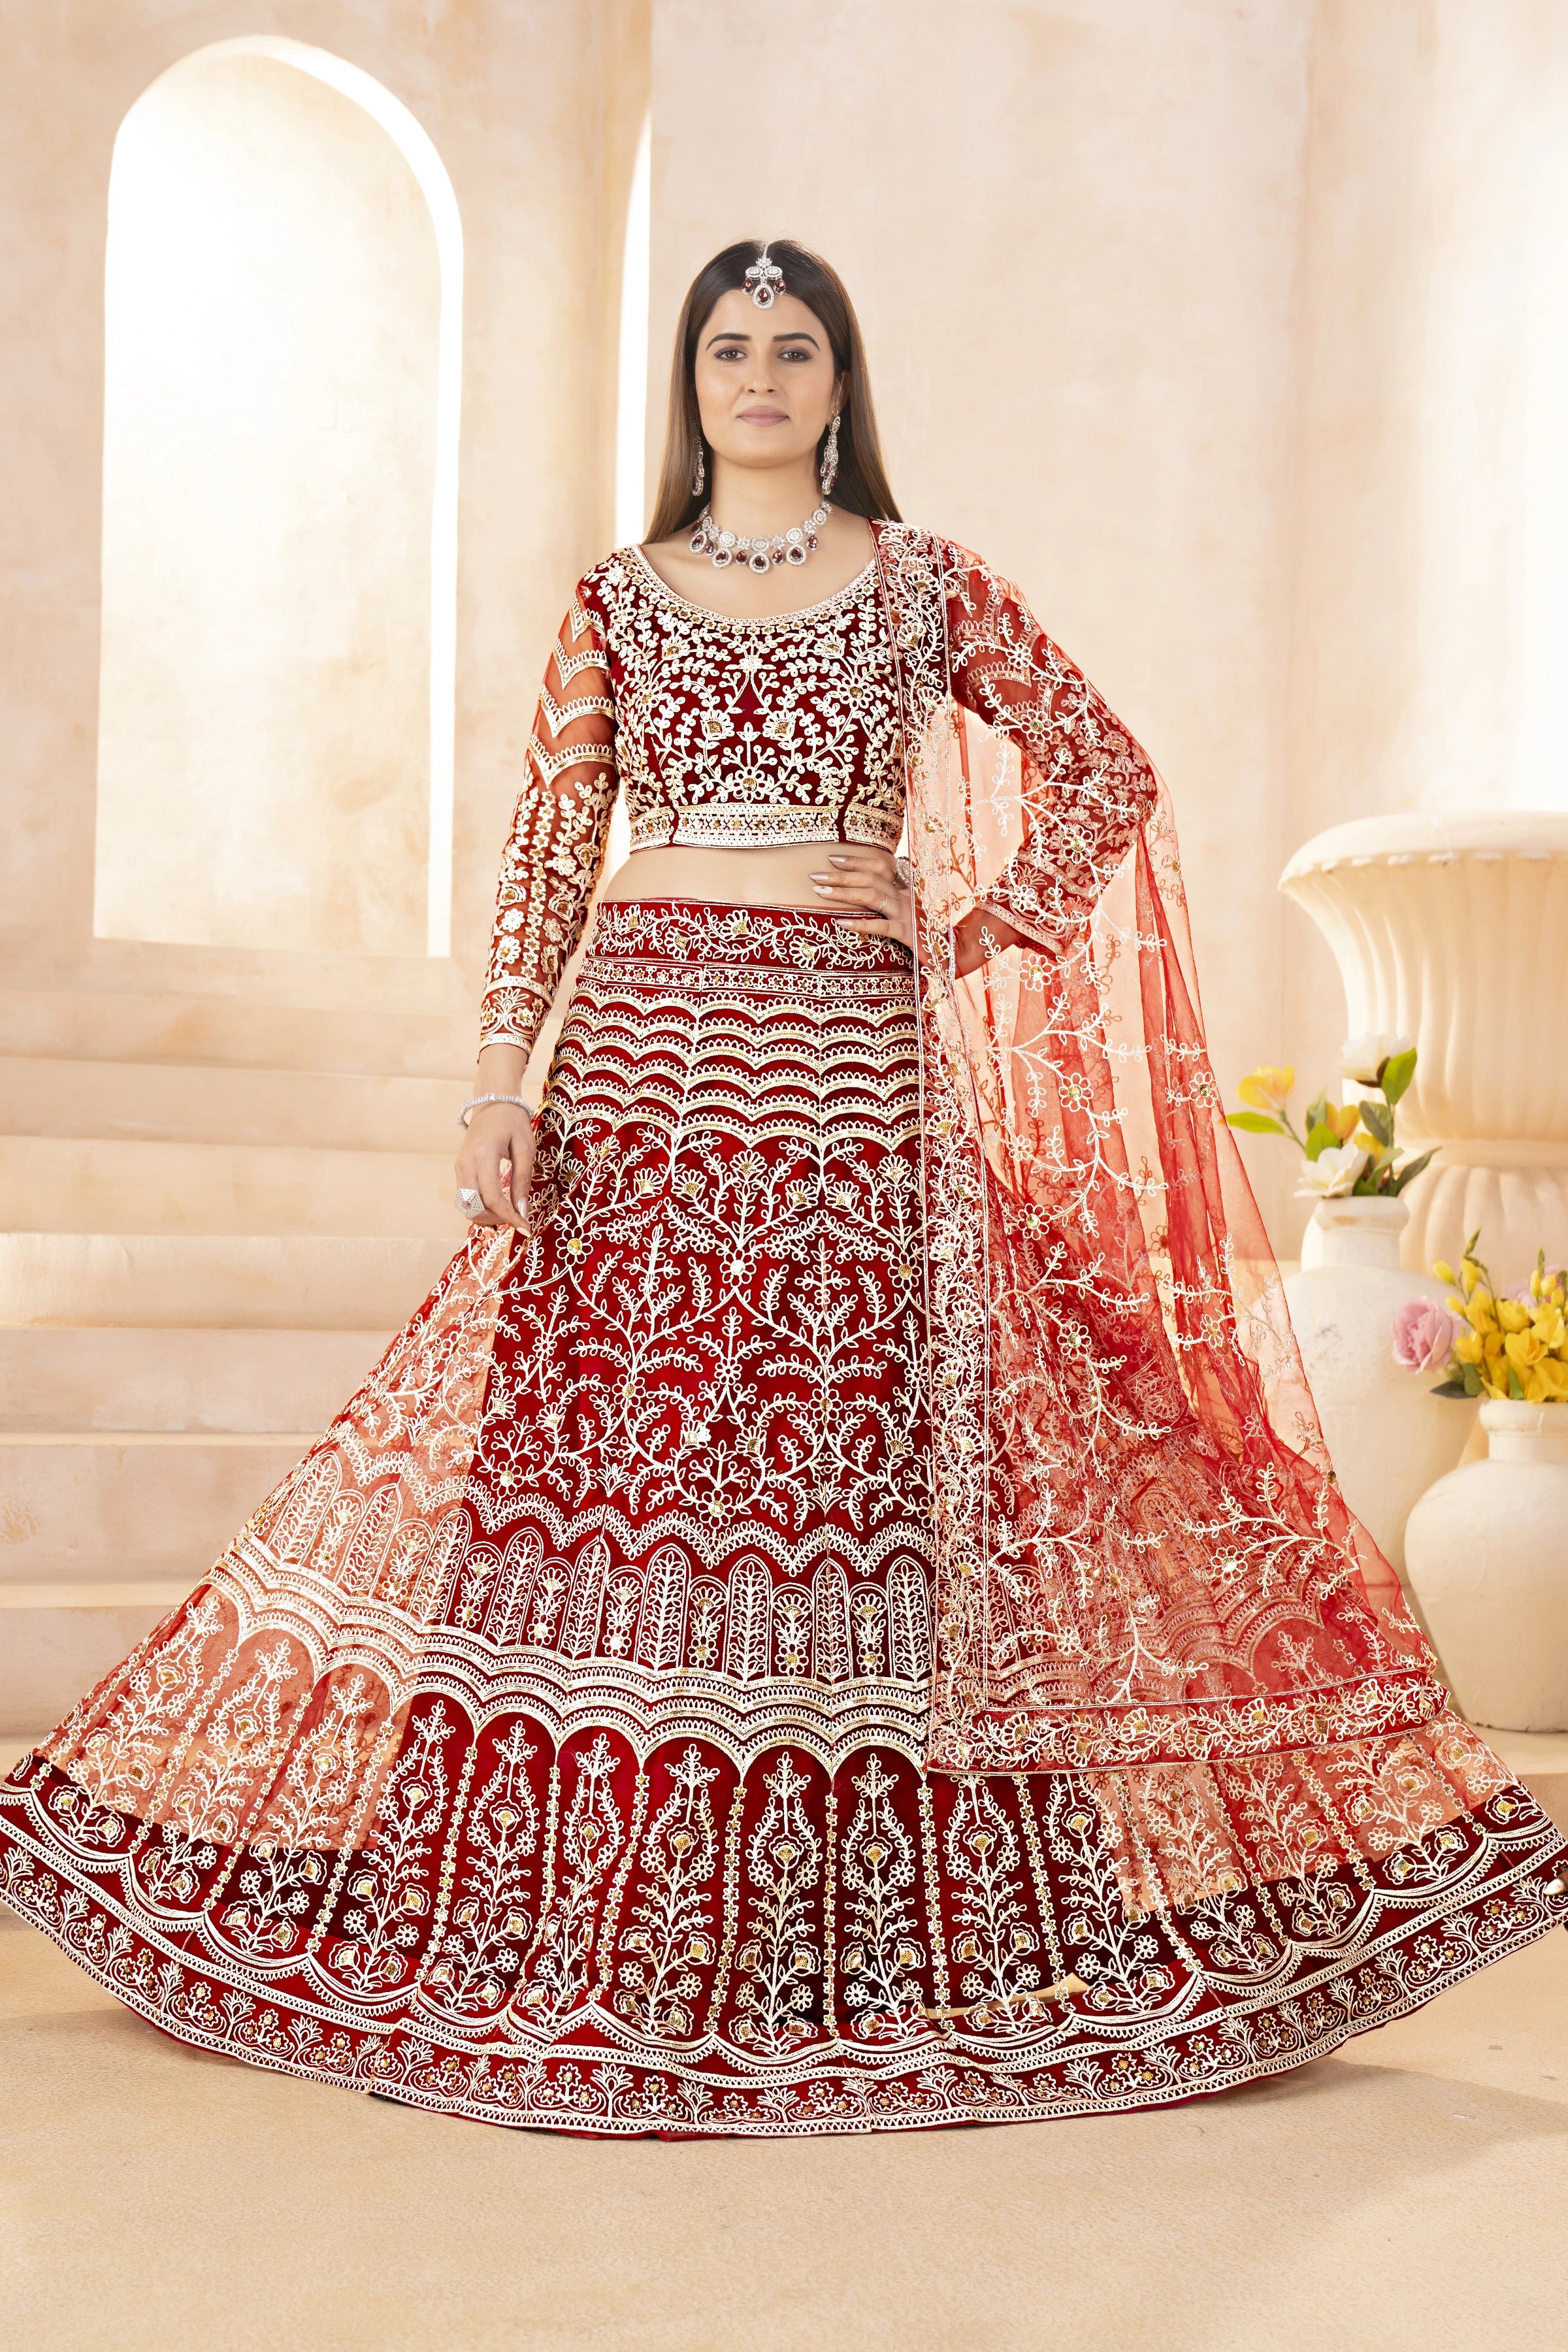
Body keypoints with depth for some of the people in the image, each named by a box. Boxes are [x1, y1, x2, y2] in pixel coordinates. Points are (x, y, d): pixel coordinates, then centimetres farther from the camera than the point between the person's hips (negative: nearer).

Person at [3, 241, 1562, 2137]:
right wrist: (500, 1080, -4)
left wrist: (973, 929, 1)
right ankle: (587, 1908, 9)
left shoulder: (922, 588, 9)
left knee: (853, 1454, -2)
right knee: (602, 1452, -3)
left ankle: (858, 1923, 10)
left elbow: (1109, 773, 12)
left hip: (849, 1063, -1)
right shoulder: (619, 600, 12)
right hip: (648, 1044, 1)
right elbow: (549, 848, 5)